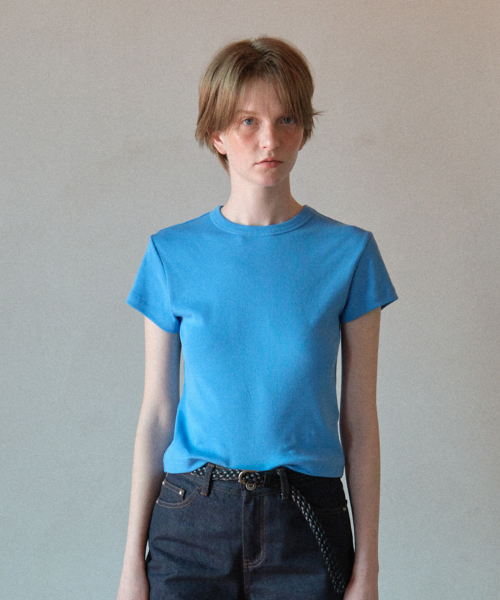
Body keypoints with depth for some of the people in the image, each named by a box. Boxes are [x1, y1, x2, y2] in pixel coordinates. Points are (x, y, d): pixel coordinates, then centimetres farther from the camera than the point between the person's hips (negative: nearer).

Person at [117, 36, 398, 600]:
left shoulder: (348, 252, -2)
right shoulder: (173, 253, 0)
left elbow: (359, 419, 0)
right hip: (191, 519, 1)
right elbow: (156, 413, 3)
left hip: (306, 529, 0)